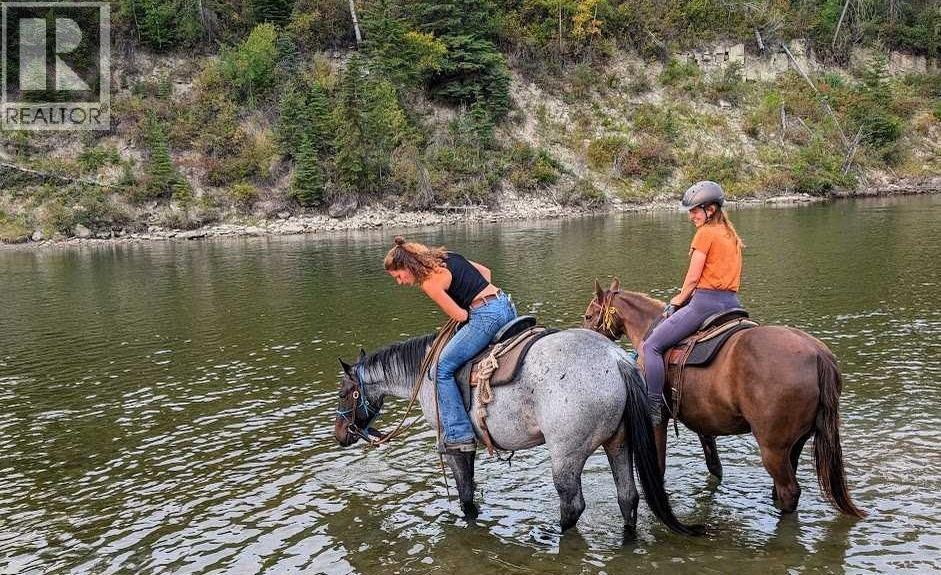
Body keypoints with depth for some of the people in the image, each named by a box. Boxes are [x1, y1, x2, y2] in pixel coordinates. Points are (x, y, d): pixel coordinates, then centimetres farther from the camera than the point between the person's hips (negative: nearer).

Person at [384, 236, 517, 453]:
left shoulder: (429, 283, -9)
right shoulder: (447, 256, 16)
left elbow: (460, 316, -9)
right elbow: (485, 272, 25)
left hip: (486, 316, -10)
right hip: (506, 306, 10)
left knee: (444, 367, -2)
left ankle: (459, 436, -2)